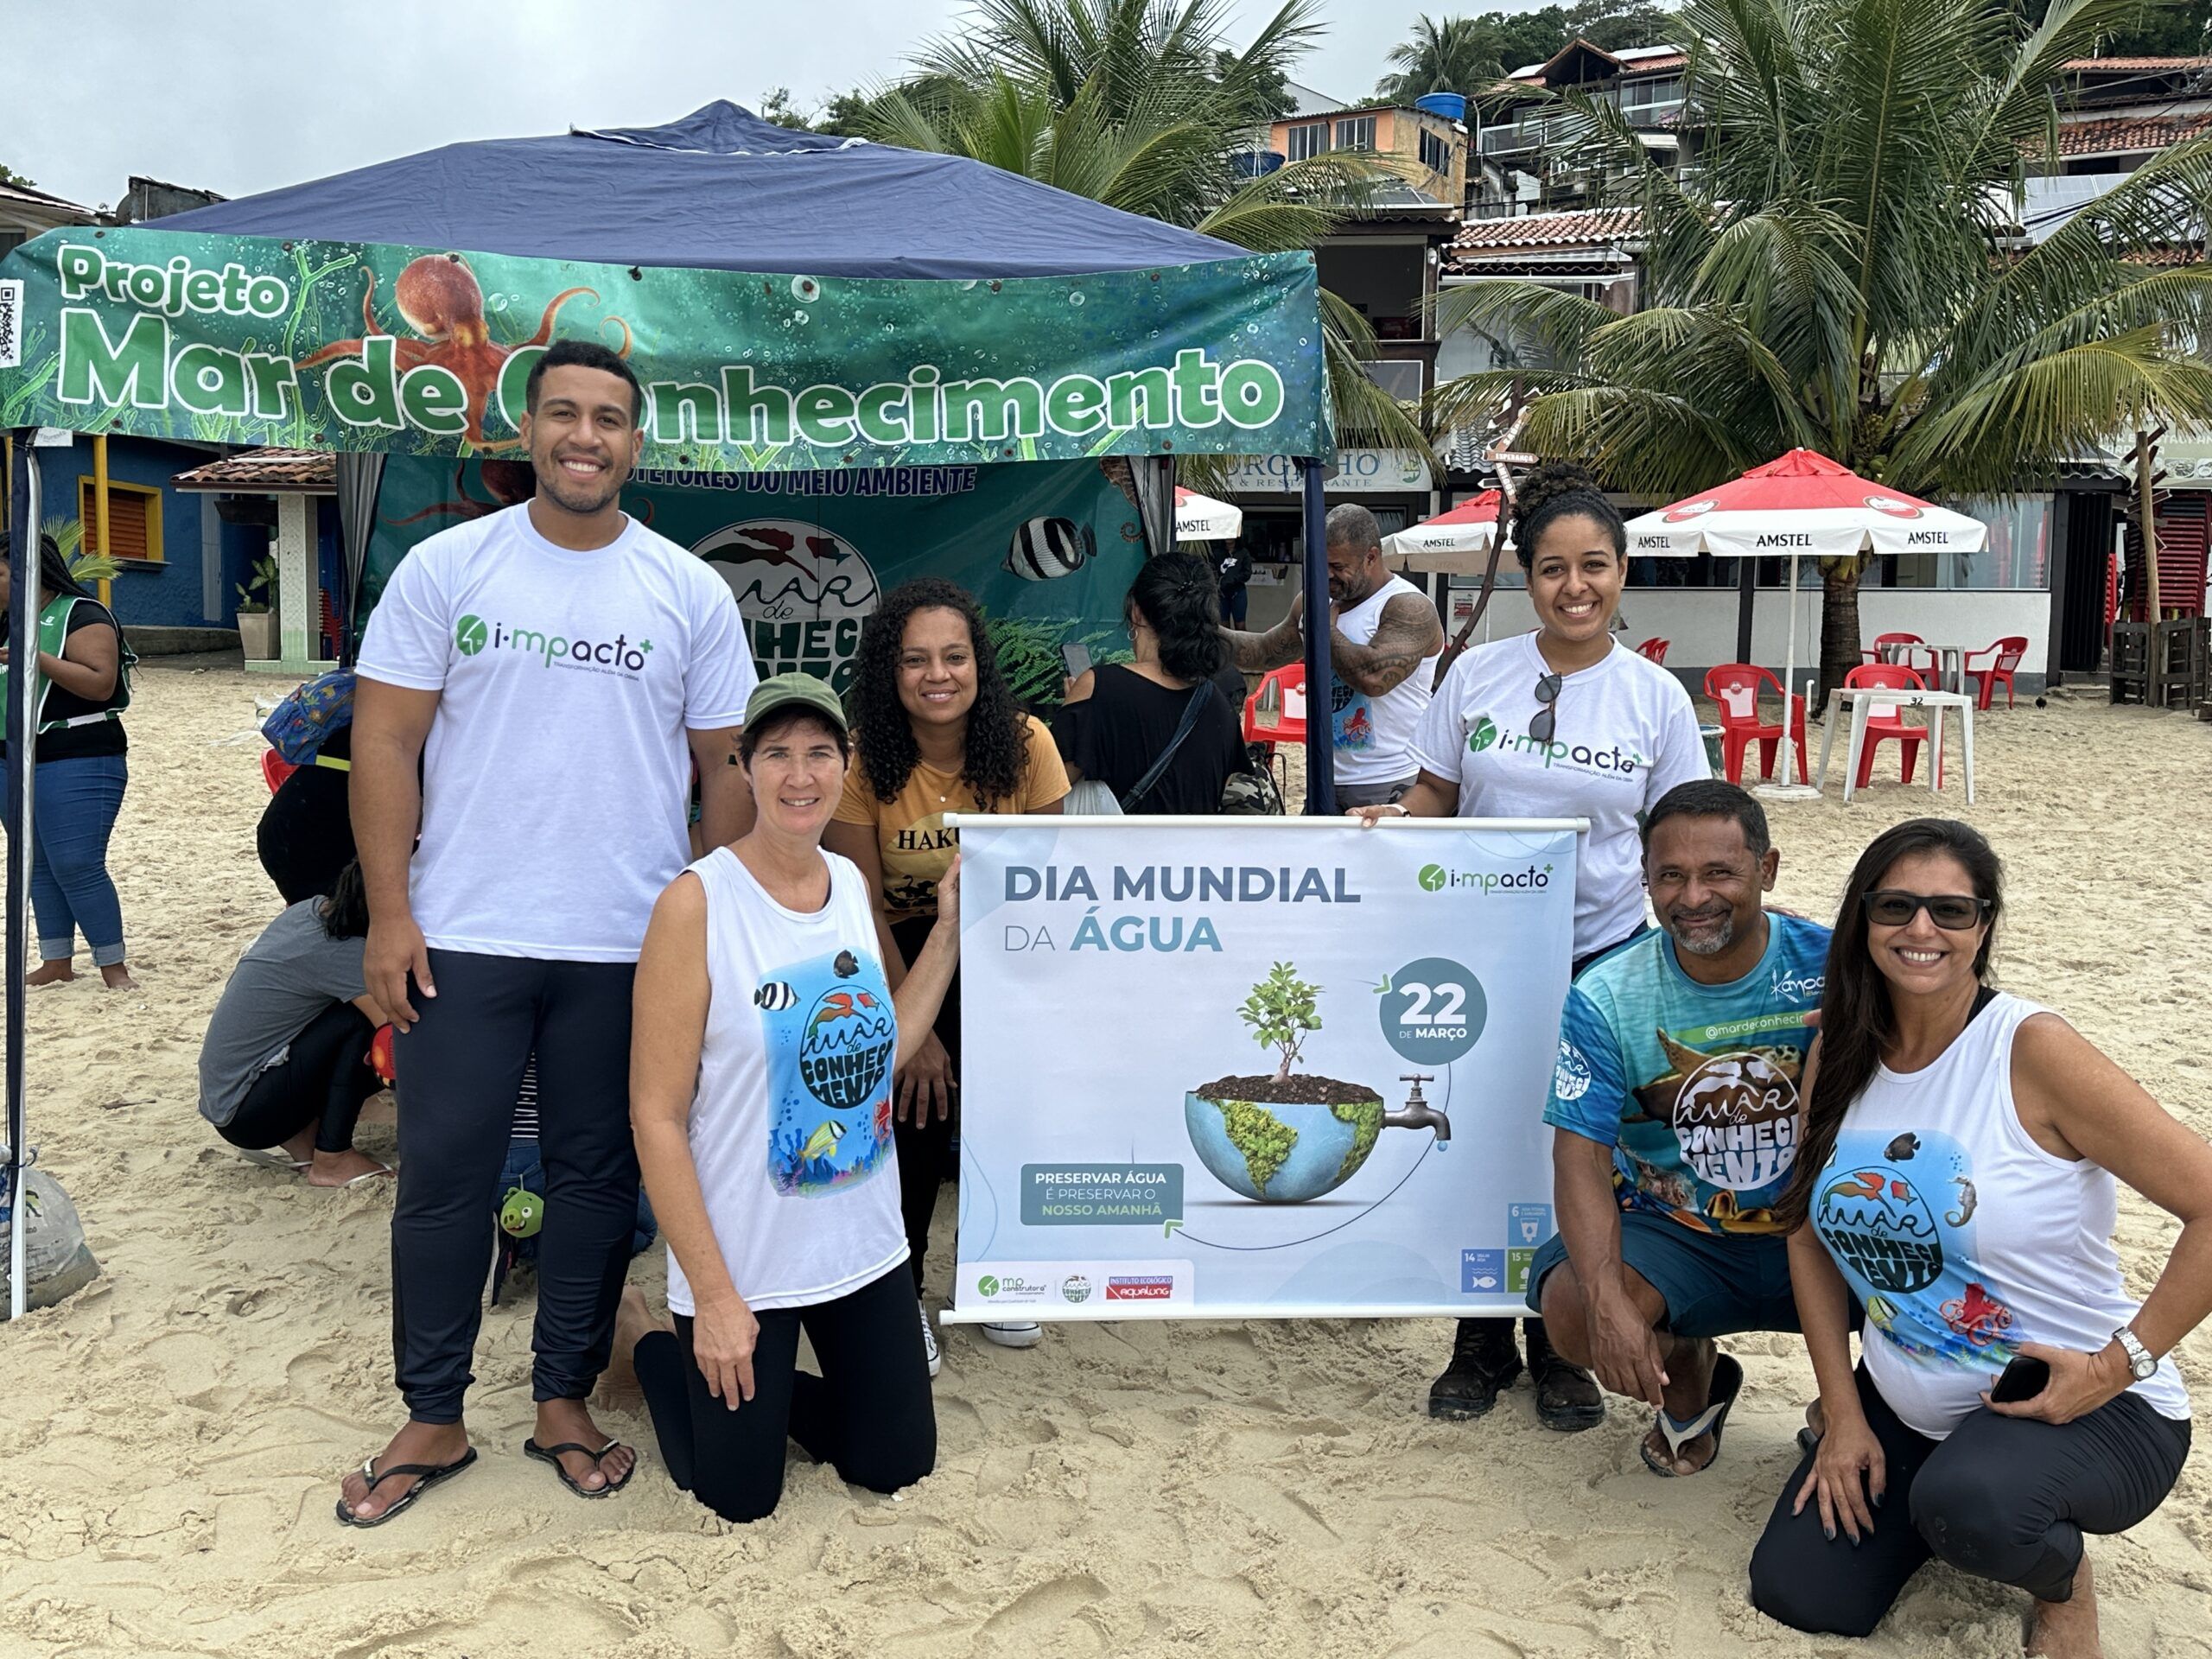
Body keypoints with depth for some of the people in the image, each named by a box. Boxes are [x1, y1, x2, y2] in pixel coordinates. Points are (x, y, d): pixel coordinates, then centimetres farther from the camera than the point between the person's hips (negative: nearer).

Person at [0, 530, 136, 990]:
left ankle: (114, 967, -5)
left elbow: (102, 683, -18)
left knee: (77, 866, -11)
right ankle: (56, 962, 16)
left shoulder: (82, 615, -8)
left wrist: (37, 657, -23)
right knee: (39, 866, 10)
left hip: (78, 764, -8)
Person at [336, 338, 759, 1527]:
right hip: (464, 938, 0)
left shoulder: (690, 593, 4)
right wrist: (389, 913, -6)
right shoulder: (445, 568, 1)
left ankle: (563, 1401, 27)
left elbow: (726, 769, 6)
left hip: (630, 947, 1)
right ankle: (432, 1419, 23)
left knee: (598, 1178, 10)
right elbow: (386, 740, 0)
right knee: (443, 1178, 7)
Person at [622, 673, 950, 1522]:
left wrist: (950, 927, 2)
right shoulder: (697, 903, -19)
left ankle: (763, 1389, 40)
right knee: (741, 1495, 11)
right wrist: (712, 1295, -17)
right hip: (743, 1257, -6)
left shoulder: (855, 884, 1)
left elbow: (882, 1049, 7)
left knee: (899, 1463, 16)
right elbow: (656, 1115, -17)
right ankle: (645, 1340, 35)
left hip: (864, 1243, 6)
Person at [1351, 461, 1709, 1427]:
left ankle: (1562, 1345, 30)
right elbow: (1433, 799, 7)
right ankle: (1482, 1341, 28)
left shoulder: (1656, 697, -1)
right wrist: (1389, 825, -14)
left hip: (1602, 956, 0)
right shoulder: (1477, 676, 0)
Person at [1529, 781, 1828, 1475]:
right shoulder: (1605, 1000, -11)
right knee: (1572, 1311, -28)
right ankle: (1688, 1372, 12)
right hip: (1676, 1235, 0)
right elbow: (1582, 1158, -15)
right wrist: (1609, 1301, -30)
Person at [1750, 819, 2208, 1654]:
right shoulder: (1840, 1055, -2)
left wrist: (2120, 1364, -20)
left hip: (2085, 1404, -6)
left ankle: (2065, 1581, 0)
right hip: (1905, 1410, 6)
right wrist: (1843, 1414, 1)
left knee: (1970, 1501, -36)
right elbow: (1812, 1235, 5)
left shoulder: (2033, 1050, -19)